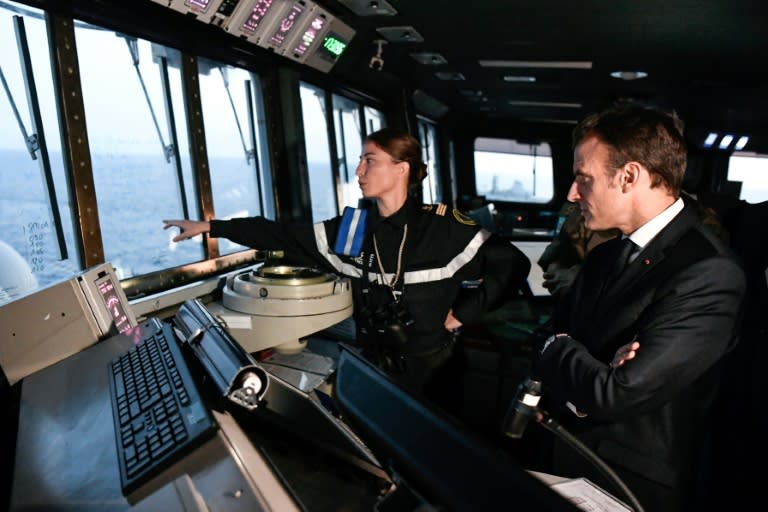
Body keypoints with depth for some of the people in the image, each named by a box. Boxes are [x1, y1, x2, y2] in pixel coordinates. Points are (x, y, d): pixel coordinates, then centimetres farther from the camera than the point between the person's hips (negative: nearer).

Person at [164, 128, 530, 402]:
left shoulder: (443, 227, -16)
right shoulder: (351, 228, -4)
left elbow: (513, 264, -12)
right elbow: (283, 235, -1)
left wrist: (463, 313, -13)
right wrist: (210, 226, -1)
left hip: (433, 373, -3)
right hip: (375, 369, 3)